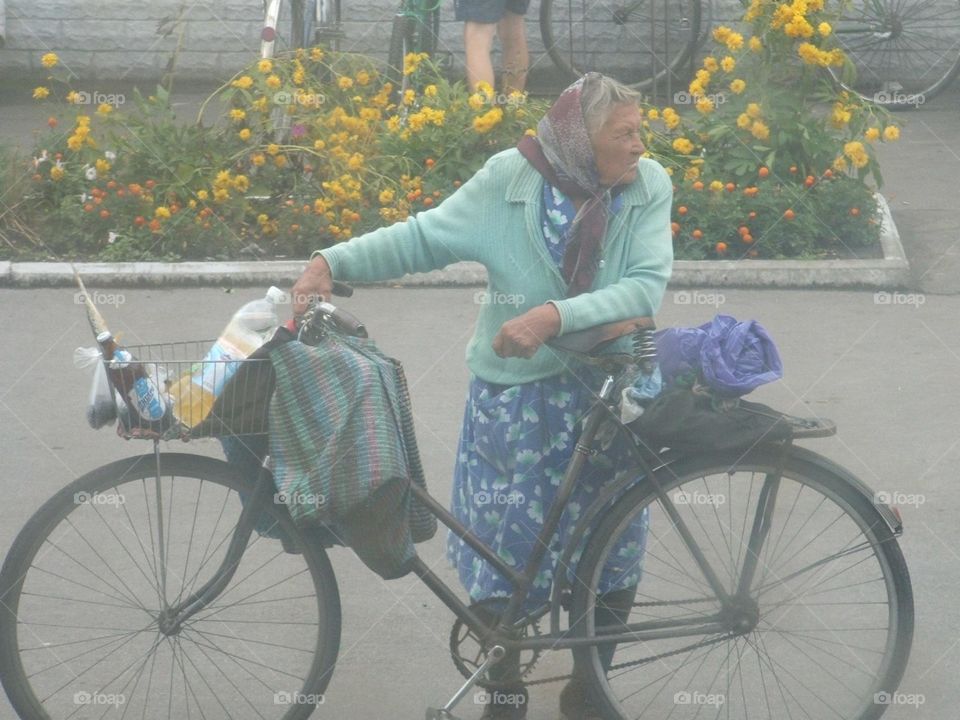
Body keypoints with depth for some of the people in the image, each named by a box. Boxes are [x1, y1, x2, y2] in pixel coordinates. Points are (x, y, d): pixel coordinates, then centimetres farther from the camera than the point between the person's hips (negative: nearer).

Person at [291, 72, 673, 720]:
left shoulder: (650, 187, -10)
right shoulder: (510, 179, -10)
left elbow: (647, 286, -19)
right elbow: (424, 237, -5)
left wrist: (556, 316, -31)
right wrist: (332, 261, -17)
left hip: (608, 398, 1)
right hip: (515, 396, -1)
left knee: (612, 561, 7)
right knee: (503, 552, 7)